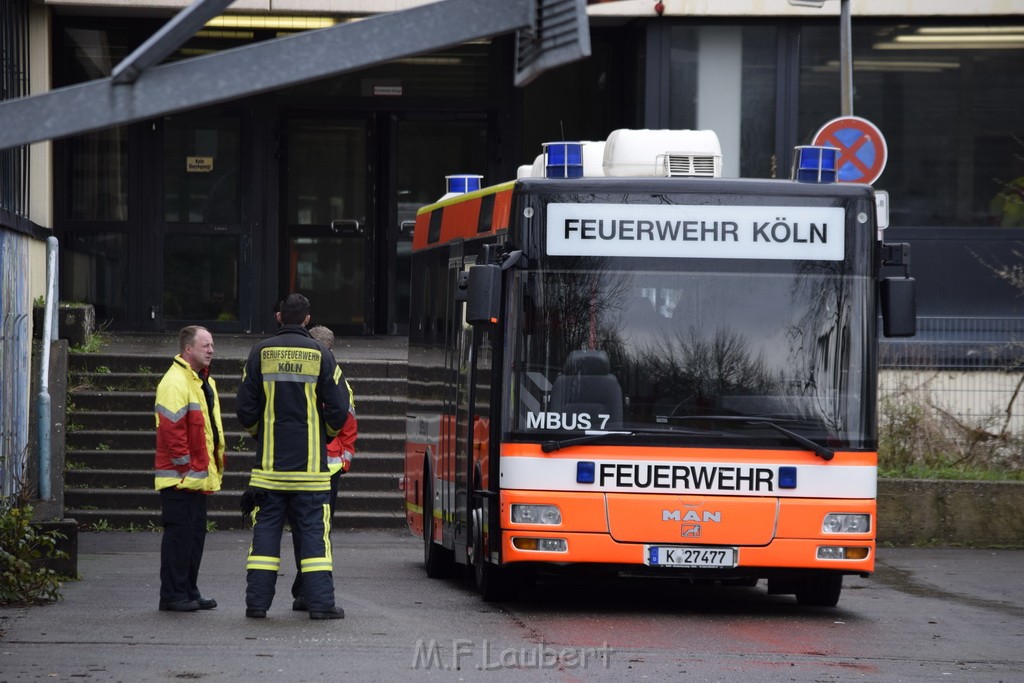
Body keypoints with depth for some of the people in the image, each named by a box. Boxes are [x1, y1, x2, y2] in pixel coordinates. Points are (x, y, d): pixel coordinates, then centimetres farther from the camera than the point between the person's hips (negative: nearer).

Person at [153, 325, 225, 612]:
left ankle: (189, 591, 19)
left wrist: (215, 465, 19)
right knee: (179, 533, -7)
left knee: (196, 532, 12)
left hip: (199, 477, 10)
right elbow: (171, 430, -20)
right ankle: (172, 595, -3)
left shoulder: (204, 381, 17)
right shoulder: (175, 382, -15)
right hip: (180, 478, -10)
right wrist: (185, 467, -18)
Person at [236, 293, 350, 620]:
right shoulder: (320, 355, -3)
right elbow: (338, 410, -3)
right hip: (310, 464, -1)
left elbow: (245, 409, 1)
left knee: (266, 529, 6)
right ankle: (321, 602, -4)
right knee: (314, 531, 1)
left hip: (269, 462, 1)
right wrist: (326, 434, 16)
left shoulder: (261, 353, 0)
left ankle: (257, 601, 3)